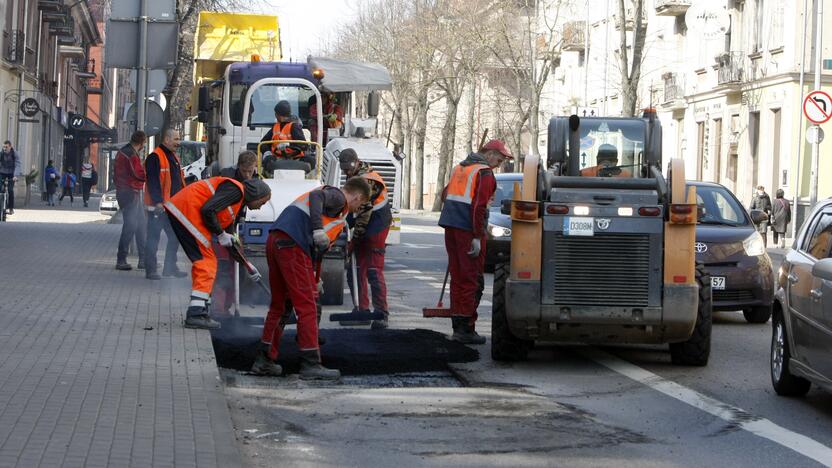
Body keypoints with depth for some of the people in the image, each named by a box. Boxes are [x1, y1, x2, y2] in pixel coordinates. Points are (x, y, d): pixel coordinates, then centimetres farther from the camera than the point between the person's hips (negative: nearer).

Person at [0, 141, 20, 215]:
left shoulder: (14, 154, -16)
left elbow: (17, 165, -26)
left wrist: (16, 176, -42)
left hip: (11, 174, -2)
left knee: (10, 190, -16)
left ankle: (11, 208, -5)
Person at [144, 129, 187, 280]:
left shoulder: (174, 158, 18)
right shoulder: (155, 157, -12)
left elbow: (179, 182, 24)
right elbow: (153, 181, -20)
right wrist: (158, 202, -26)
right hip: (158, 207, -9)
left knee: (175, 238, 14)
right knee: (153, 239, -3)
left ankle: (170, 268, 24)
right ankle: (150, 270, 0)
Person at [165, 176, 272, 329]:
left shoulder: (237, 203, 23)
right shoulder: (236, 190, -8)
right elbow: (208, 210, -20)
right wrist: (221, 235, -8)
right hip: (187, 210, -10)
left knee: (202, 259, 16)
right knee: (206, 260, -9)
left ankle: (198, 309, 20)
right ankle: (196, 314, -14)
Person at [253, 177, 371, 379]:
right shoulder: (337, 197, 2)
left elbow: (315, 249, 34)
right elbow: (317, 197, -22)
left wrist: (314, 281, 36)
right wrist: (318, 229, -32)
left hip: (275, 241, 10)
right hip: (291, 244, -10)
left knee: (279, 304, 18)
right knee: (306, 306, -5)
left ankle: (264, 360, 21)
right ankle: (311, 364, -4)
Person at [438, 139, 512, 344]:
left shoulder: (460, 168, 18)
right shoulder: (484, 173, -9)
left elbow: (445, 195, 26)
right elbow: (479, 206, -17)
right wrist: (477, 237, -18)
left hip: (451, 227, 8)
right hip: (468, 230, -8)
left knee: (457, 277, 13)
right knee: (472, 281, -3)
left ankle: (457, 326, 16)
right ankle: (465, 329, -5)